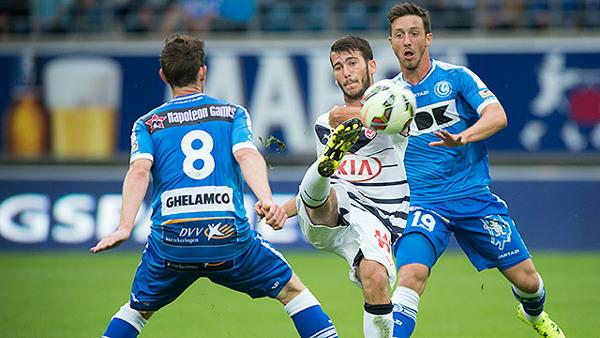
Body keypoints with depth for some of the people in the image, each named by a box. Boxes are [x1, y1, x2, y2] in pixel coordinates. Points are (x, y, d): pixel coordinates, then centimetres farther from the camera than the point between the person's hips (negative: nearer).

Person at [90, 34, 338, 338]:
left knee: (138, 309, 25)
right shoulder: (233, 113, 13)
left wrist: (124, 227, -15)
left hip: (171, 241, 1)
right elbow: (247, 155, -7)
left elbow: (139, 170, -4)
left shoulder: (147, 124, 14)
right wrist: (267, 200, -23)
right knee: (293, 291, 17)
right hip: (229, 234, -1)